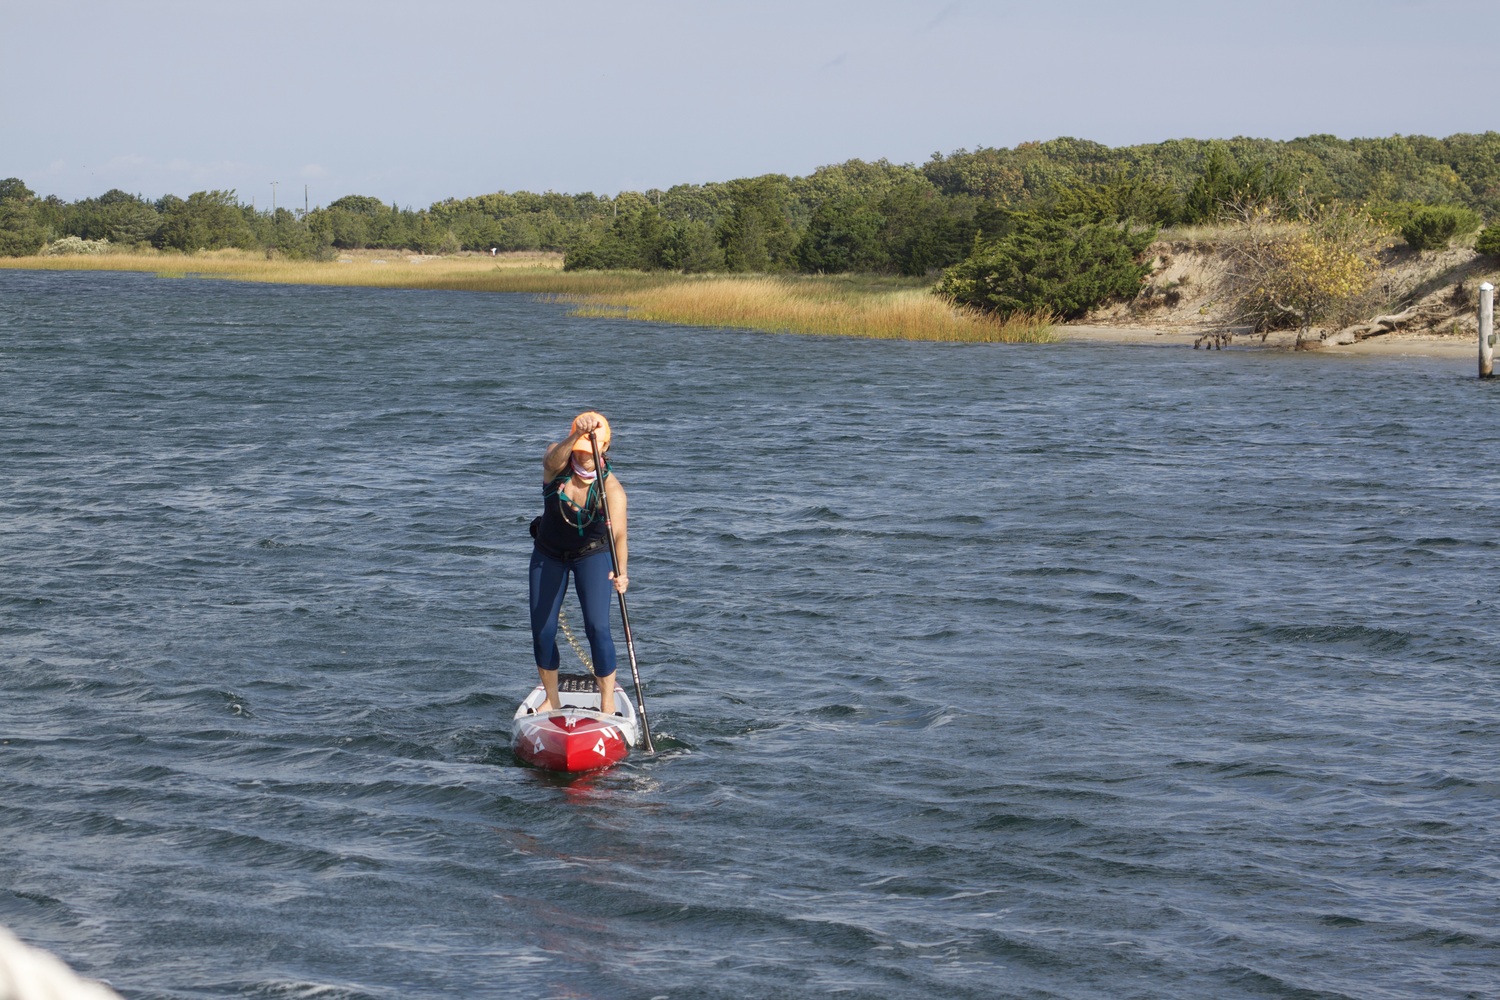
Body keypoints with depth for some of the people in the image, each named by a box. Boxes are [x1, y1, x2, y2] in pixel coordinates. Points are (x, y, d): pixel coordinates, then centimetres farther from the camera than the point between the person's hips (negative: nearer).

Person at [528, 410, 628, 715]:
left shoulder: (611, 488, -26)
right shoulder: (557, 464, -20)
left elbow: (619, 534, -38)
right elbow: (554, 459, -45)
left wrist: (621, 571, -56)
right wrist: (575, 437, -65)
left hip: (592, 555, -2)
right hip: (549, 555, 3)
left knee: (597, 627, -16)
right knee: (542, 631, 2)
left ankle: (608, 705, -5)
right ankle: (551, 700, 22)